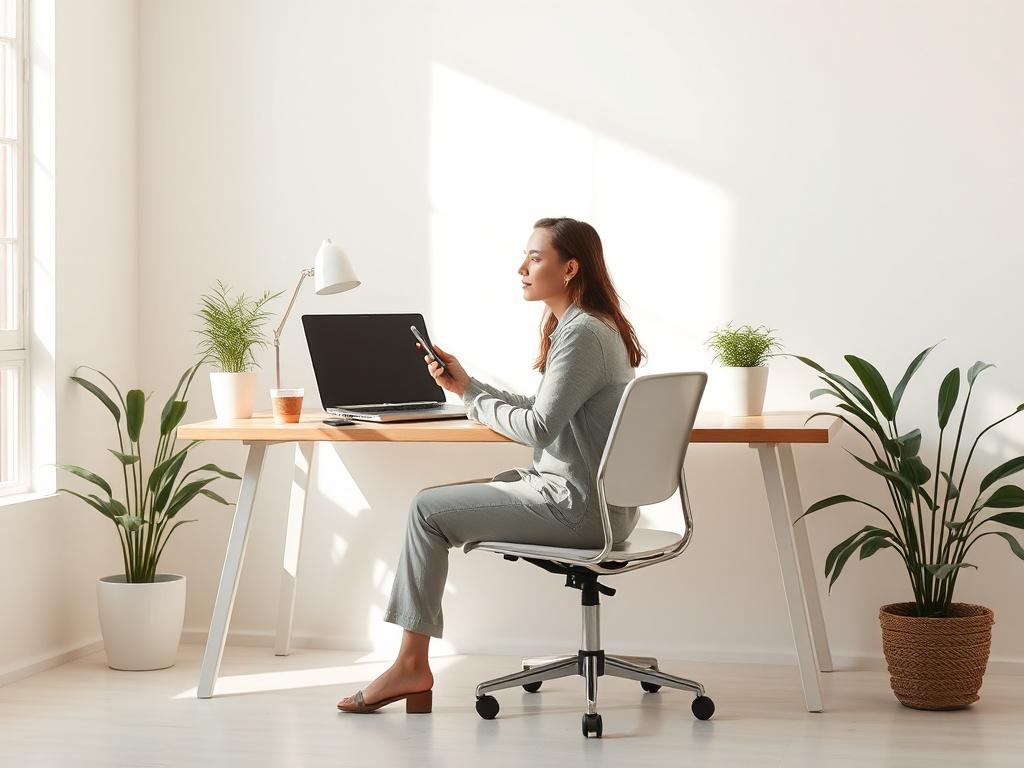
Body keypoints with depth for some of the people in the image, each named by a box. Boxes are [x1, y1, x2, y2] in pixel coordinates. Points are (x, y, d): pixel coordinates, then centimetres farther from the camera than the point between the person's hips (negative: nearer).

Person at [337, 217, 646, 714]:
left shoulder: (582, 334, -18)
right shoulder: (584, 326, 15)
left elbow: (538, 428, -23)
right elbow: (543, 413, 15)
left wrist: (477, 404, -6)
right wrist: (467, 386, 8)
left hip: (577, 505, -11)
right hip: (589, 499, 11)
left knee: (427, 508, -6)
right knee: (436, 501, 12)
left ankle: (411, 663, 2)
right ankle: (411, 663, 4)